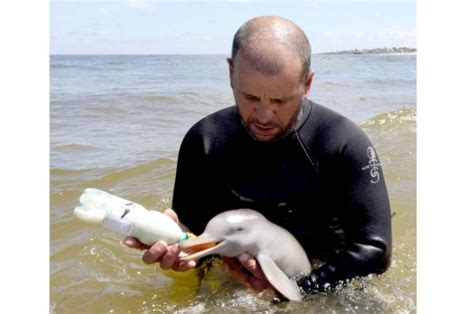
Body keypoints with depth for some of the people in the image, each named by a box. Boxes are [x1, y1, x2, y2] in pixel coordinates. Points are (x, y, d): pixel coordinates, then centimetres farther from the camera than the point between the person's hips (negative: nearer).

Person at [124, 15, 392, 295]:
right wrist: (172, 249, -22)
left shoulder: (346, 144, -15)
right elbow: (191, 233, 1)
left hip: (323, 296, -1)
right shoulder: (204, 142, -5)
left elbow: (374, 250, -16)